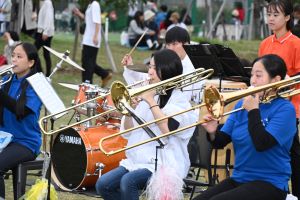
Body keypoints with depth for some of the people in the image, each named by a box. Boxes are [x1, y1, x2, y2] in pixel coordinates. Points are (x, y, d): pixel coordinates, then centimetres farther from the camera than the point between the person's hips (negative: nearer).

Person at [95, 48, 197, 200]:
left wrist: (151, 101, -15)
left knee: (128, 181, -30)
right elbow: (128, 132, 11)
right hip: (138, 159, 7)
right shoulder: (146, 94, 12)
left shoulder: (178, 100, -4)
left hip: (164, 163, -6)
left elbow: (167, 129, -22)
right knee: (103, 185, -11)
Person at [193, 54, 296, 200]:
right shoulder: (243, 104, 10)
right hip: (239, 179, 6)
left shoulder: (284, 109, -9)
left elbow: (262, 144, -22)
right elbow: (221, 142, 8)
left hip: (269, 184, -6)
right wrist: (213, 133, -13)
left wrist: (253, 111, -15)